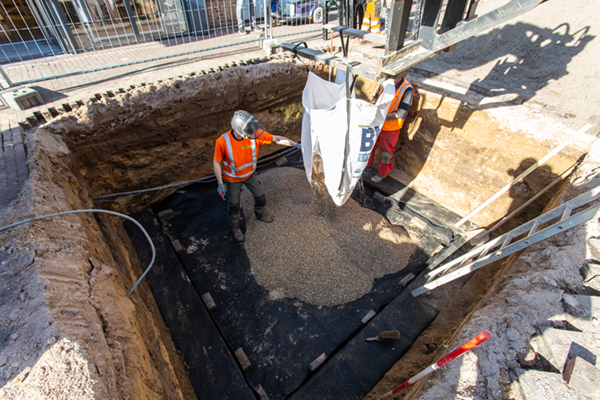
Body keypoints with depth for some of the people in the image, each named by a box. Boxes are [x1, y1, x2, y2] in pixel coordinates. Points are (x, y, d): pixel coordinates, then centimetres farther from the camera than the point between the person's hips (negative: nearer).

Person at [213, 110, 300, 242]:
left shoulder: (255, 135, -26)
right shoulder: (223, 142, -34)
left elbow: (277, 139, -14)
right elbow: (216, 162, -19)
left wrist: (296, 144, -15)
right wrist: (220, 184, -15)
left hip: (250, 174, 3)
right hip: (233, 179, -3)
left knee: (260, 196, 18)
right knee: (234, 204, 16)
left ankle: (260, 214, 54)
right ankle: (235, 227, 47)